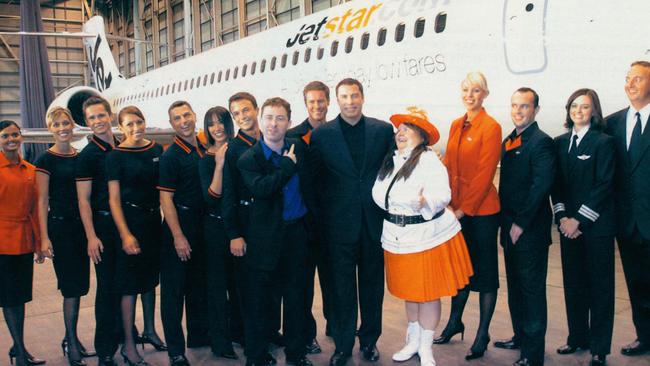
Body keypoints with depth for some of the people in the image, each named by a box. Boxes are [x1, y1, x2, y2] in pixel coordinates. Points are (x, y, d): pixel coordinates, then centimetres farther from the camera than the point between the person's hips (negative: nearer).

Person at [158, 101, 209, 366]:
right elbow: (165, 199, -16)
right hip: (179, 227, -7)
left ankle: (198, 335, 34)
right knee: (174, 289, 1)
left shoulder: (204, 150, 8)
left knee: (199, 285, 18)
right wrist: (178, 237, -19)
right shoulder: (170, 156, -12)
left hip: (202, 226, 7)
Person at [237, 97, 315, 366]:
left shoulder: (299, 148, 3)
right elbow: (259, 188, -28)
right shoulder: (248, 159, -10)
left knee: (295, 296, 15)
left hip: (296, 233, 4)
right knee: (259, 300, 7)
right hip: (265, 237, -4)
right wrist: (287, 165, -20)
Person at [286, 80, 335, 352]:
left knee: (331, 274, 16)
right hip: (304, 216, -3)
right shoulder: (293, 136, -4)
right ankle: (307, 333, 19)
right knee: (304, 277, 6)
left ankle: (333, 325, 33)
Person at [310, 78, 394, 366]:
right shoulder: (322, 134, -1)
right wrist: (321, 215, -3)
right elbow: (316, 177, 1)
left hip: (375, 220, 1)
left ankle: (369, 339, 31)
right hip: (340, 222, -1)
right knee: (343, 286, 9)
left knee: (372, 283, 13)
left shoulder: (383, 130, 1)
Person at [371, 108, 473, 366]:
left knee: (428, 292, 5)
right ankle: (413, 341, 35)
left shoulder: (429, 160, -13)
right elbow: (380, 195, 15)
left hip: (427, 235, -6)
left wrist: (424, 201, -41)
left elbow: (442, 194, -24)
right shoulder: (390, 160, 7)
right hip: (398, 237, 6)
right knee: (409, 291, 18)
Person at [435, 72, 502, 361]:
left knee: (484, 270, 6)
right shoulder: (456, 125, 10)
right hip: (456, 209, 6)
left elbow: (485, 174, -15)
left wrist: (465, 208, -15)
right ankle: (455, 322, 33)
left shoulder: (491, 127, -11)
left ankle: (483, 334, 17)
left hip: (481, 210, -6)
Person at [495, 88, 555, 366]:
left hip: (530, 230, -8)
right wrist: (505, 221, 11)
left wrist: (521, 223, -18)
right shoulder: (508, 141, 13)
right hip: (510, 227, 8)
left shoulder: (541, 142, -13)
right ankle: (520, 336, 34)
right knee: (515, 286, 18)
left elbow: (541, 186, -20)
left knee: (532, 289, 1)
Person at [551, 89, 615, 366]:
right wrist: (562, 217, -5)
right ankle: (578, 337, 26)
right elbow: (556, 183, 7)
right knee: (573, 282, 12)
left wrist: (578, 219, -14)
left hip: (597, 224, -4)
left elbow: (604, 185, -11)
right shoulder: (560, 142, 9)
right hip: (568, 224, 5)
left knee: (600, 285, 4)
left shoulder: (604, 142, -6)